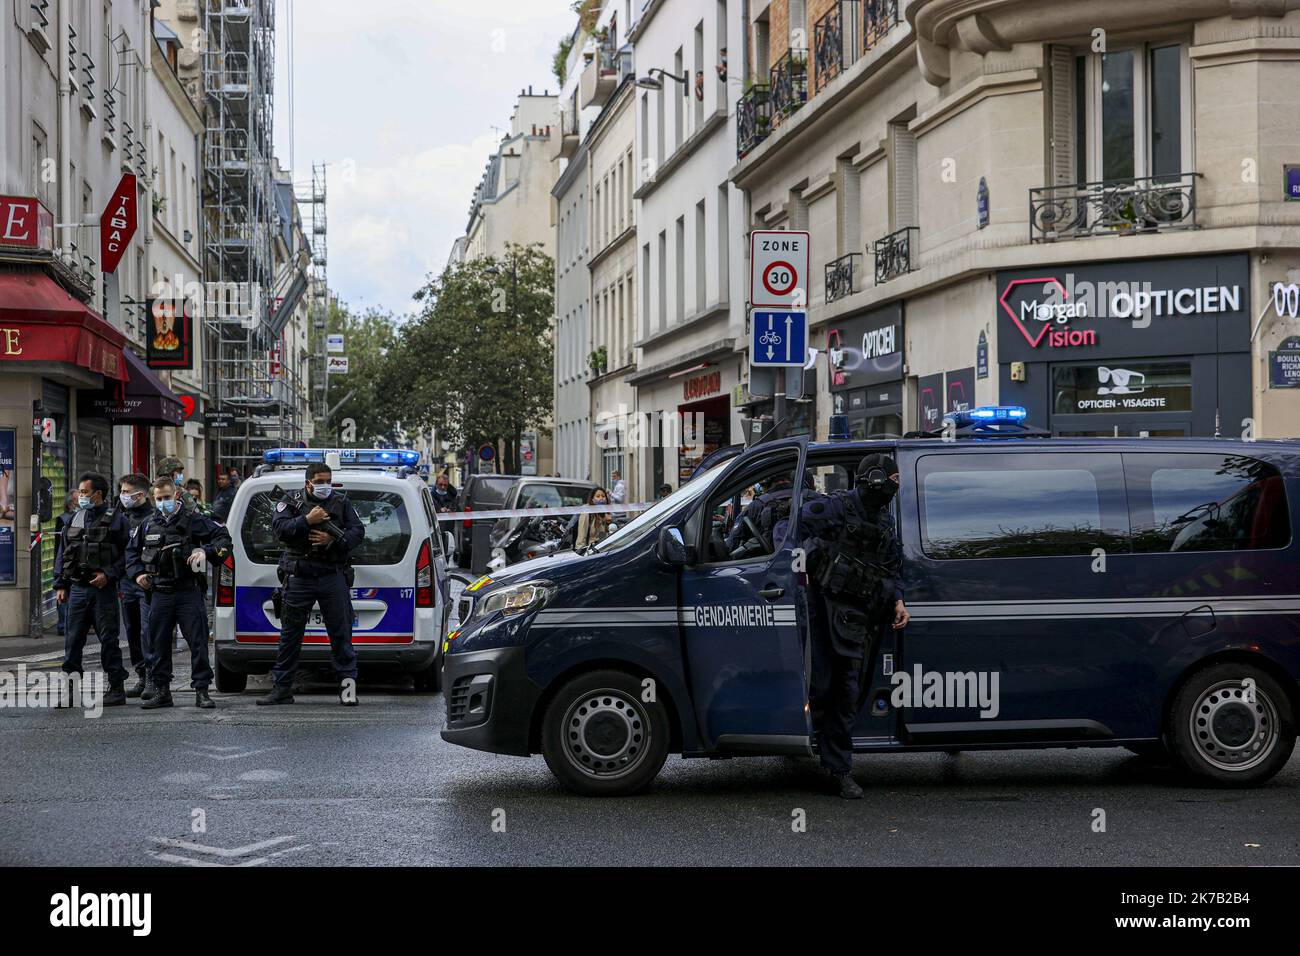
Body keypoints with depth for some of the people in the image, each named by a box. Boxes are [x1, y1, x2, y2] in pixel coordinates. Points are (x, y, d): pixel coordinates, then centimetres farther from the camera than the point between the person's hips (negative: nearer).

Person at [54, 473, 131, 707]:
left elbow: (126, 554, -6)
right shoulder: (74, 520, 14)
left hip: (103, 590, -5)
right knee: (73, 641, 5)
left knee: (109, 640, -1)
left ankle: (117, 688, 6)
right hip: (77, 589, 5)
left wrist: (108, 574, -16)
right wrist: (60, 585, 9)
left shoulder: (115, 520, -2)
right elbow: (62, 555, 16)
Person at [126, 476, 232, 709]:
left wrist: (206, 551, -17)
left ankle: (201, 691, 0)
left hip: (189, 591, -4)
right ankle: (162, 691, 16)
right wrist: (137, 574, 8)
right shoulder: (148, 524, 11)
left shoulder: (193, 520, -1)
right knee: (159, 644, 7)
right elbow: (132, 551, 24)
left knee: (198, 642, -4)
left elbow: (224, 538, -1)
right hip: (160, 592, 4)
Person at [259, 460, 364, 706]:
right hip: (299, 577, 0)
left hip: (333, 577, 0)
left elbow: (358, 531, 1)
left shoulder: (341, 502, 8)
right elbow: (278, 528, -8)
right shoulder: (292, 501, 5)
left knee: (341, 631, -1)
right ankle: (282, 688, 11)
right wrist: (306, 520, -18)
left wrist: (333, 540, -14)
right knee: (290, 633, 5)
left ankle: (348, 683, 4)